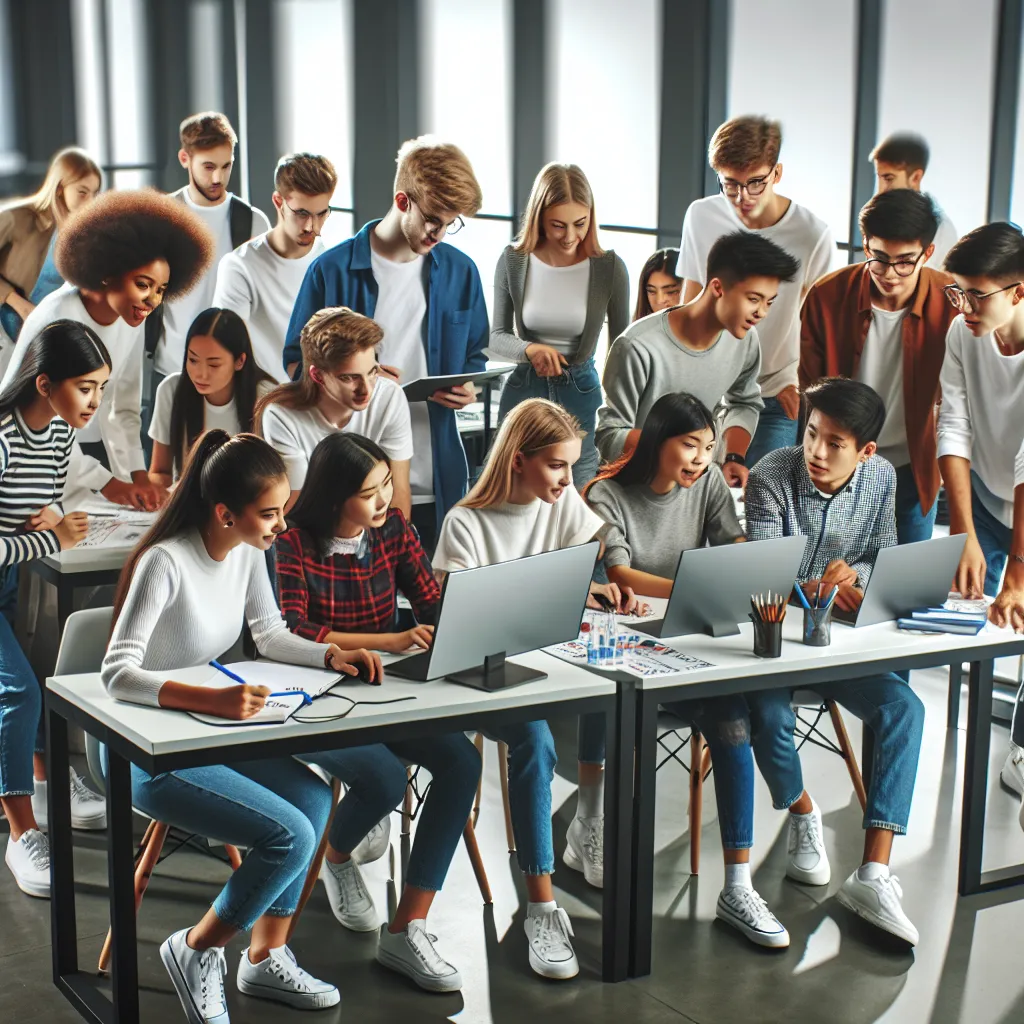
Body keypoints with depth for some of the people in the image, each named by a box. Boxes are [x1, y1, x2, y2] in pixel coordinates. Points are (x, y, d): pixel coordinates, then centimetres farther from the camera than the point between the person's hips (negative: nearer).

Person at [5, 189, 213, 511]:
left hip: (91, 450, 6)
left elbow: (123, 409, 2)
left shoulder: (131, 321, -3)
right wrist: (106, 483, -27)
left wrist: (137, 475, -11)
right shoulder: (56, 320, -24)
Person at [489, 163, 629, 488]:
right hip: (523, 390, 1)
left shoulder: (609, 267, -10)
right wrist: (529, 349, -19)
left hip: (581, 393, -1)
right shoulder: (513, 261, -7)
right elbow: (497, 336, 3)